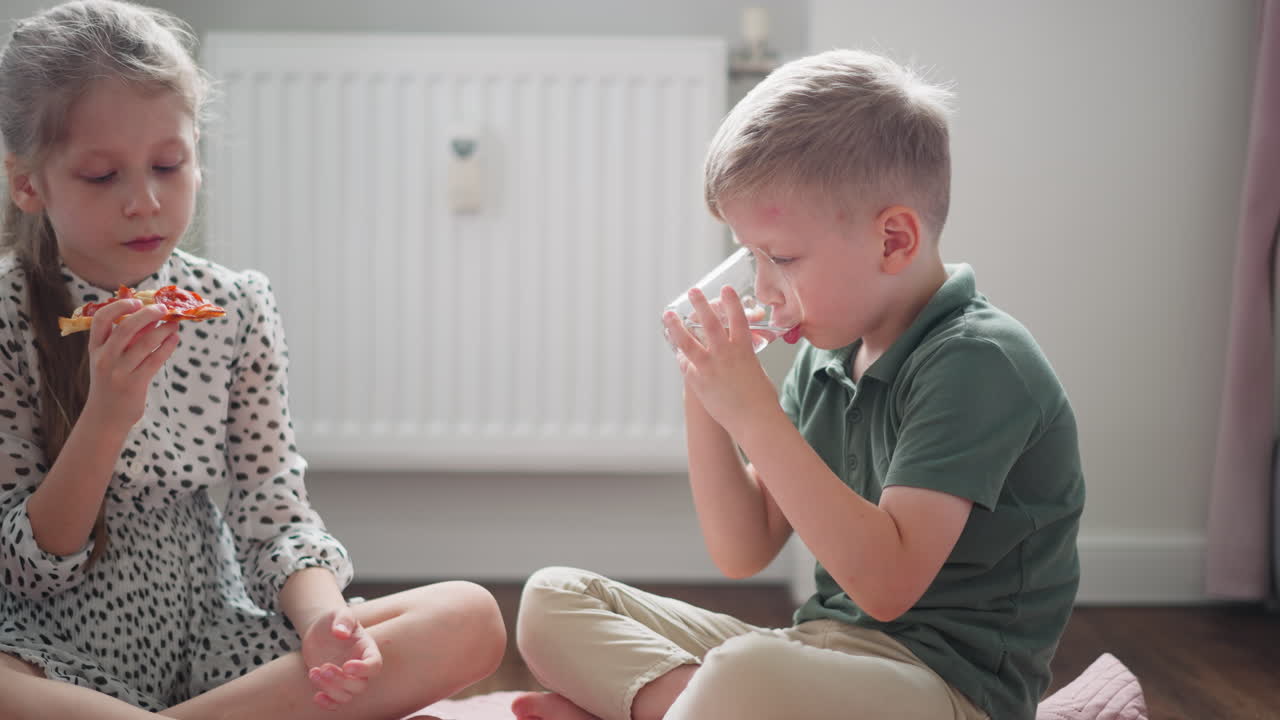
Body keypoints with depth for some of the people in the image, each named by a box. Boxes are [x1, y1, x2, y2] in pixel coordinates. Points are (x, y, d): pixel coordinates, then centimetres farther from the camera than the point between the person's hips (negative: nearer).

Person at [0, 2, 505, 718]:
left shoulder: (238, 307, 0)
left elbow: (275, 516, 1)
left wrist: (322, 618, -21)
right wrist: (106, 417, -24)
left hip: (215, 634, 4)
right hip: (66, 652, -4)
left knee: (470, 619, -16)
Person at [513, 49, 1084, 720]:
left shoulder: (978, 361, -16)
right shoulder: (826, 356, 8)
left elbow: (887, 582, -26)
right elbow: (744, 552, 10)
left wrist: (753, 412, -24)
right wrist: (705, 397, -3)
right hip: (826, 651, 8)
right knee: (553, 600, 3)